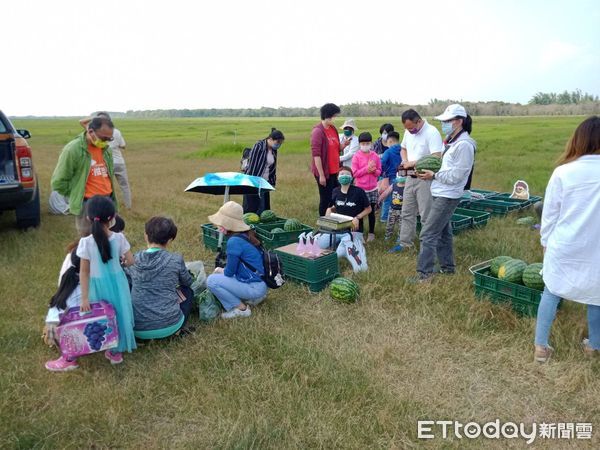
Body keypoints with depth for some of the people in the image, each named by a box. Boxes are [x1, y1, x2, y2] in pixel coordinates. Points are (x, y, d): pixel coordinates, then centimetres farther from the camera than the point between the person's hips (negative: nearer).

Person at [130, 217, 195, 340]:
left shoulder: (134, 260, 0)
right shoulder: (175, 260, -7)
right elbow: (188, 282, 13)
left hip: (138, 330, 3)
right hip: (168, 327, -2)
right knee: (187, 290, 23)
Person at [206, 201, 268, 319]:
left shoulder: (234, 241, -22)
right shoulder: (246, 235, 5)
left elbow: (229, 272, -12)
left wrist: (220, 270, 8)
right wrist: (221, 270, 9)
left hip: (254, 288, -9)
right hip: (260, 284, 9)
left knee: (211, 280, -12)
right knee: (218, 275, 23)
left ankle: (241, 309, -2)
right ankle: (248, 299, 15)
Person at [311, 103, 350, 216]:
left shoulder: (333, 129, 10)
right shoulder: (318, 131, -15)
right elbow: (316, 155, -19)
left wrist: (343, 145, -4)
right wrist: (321, 175, -21)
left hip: (334, 171, 8)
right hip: (324, 172, -8)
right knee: (325, 200, 2)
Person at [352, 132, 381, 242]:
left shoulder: (375, 156, 4)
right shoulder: (357, 156, -4)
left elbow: (379, 171, 7)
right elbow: (355, 173, -9)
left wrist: (374, 170, -14)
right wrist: (366, 169, -16)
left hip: (373, 189, 2)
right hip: (360, 189, -2)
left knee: (371, 211, 9)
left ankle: (371, 233, 19)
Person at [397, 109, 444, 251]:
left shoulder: (432, 132, -17)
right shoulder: (408, 132, 7)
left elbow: (436, 158, -25)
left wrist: (413, 163, -21)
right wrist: (405, 161, 2)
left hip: (425, 179, -8)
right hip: (410, 178, 8)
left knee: (426, 216, -2)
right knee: (407, 213, 15)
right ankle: (405, 243, 26)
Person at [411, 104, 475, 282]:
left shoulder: (463, 144, -18)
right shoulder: (452, 140, 11)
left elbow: (455, 176, -20)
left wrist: (433, 175, -14)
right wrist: (431, 172, 3)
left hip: (447, 197, -10)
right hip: (442, 194, 10)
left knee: (428, 234, -9)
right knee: (443, 232, 19)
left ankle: (424, 273, -2)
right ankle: (447, 267, 33)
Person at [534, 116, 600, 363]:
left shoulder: (563, 172, -11)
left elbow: (549, 213, -3)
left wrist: (546, 241, 11)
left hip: (564, 248, -1)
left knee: (551, 292, 13)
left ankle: (541, 346, 16)